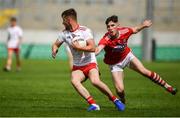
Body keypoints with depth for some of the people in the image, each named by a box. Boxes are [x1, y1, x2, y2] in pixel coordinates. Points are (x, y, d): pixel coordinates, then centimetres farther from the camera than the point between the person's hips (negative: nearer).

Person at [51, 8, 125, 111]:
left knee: (95, 81, -31)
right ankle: (93, 104, -30)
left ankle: (115, 100, -10)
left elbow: (92, 48, -21)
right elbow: (56, 44, 19)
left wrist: (78, 47, -22)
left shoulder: (85, 31, -12)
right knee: (74, 81, -28)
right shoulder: (64, 33, 5)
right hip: (77, 67, 5)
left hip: (90, 64, -5)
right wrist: (54, 50, -4)